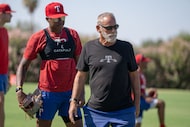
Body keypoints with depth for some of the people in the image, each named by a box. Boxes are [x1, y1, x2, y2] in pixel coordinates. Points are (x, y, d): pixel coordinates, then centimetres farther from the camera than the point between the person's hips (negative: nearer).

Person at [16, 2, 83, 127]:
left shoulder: (73, 35, 7)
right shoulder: (39, 37, -3)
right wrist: (19, 89, -14)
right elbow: (24, 65, -2)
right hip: (48, 92, -3)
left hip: (70, 92, 3)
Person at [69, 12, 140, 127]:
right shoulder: (89, 48, 3)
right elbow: (81, 76, 8)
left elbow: (134, 75, 10)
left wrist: (137, 102, 8)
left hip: (124, 110, 0)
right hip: (95, 111, 0)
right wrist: (74, 101, 2)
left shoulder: (126, 47, 4)